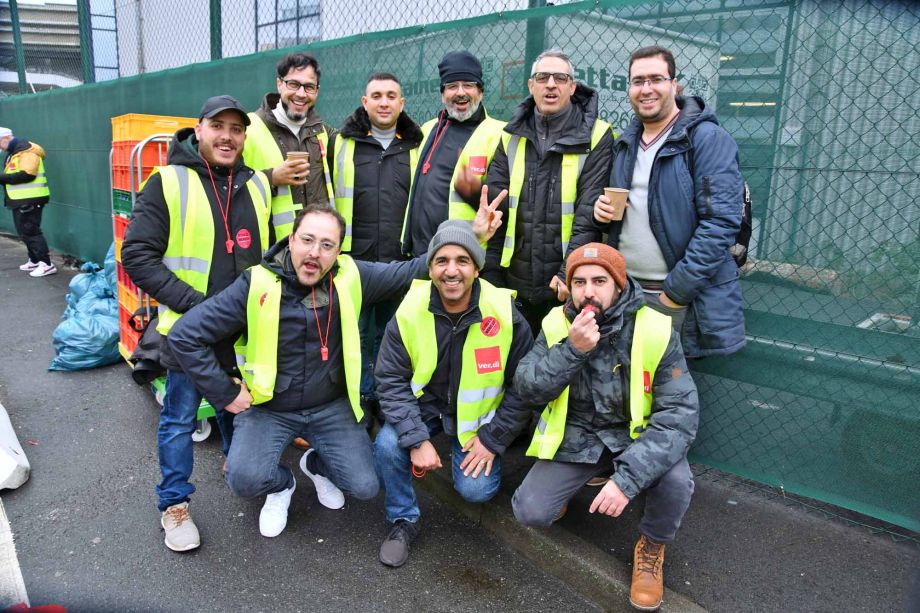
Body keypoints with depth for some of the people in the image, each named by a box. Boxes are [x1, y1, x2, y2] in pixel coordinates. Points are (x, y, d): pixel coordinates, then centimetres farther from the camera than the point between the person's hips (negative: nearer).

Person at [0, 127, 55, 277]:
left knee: (30, 231, -10)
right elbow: (12, 175, 21)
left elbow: (26, 174, -24)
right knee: (24, 231, 15)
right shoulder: (12, 153, 18)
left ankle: (47, 264, -10)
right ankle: (34, 261, 24)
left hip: (29, 199, -10)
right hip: (20, 199, 10)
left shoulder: (26, 150, -14)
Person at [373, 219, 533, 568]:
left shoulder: (505, 314, -21)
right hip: (423, 405, 1)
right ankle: (403, 520, 3)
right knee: (387, 445, -25)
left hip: (478, 414, 0)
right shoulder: (410, 311, -18)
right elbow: (391, 381, -13)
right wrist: (416, 440, -22)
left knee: (476, 489, -15)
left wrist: (493, 440, -10)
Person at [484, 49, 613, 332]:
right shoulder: (512, 137, 8)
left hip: (568, 286, -3)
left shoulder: (596, 137, -4)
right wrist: (490, 273, -2)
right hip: (515, 282, 4)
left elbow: (591, 213, -11)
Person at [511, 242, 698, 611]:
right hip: (575, 436, 2)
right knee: (530, 513, -12)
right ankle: (575, 480, 23)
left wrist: (627, 478, -35)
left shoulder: (655, 331, -20)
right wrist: (571, 350, -31)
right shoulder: (557, 324, -10)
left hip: (634, 435, -2)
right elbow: (526, 389, -14)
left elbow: (680, 414, -24)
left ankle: (652, 546, 4)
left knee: (675, 481, -31)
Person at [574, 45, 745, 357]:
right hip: (625, 289, 6)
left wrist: (679, 288, -18)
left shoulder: (708, 139, -9)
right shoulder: (625, 143, 12)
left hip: (686, 299, -6)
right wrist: (601, 211, -2)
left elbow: (721, 221, -16)